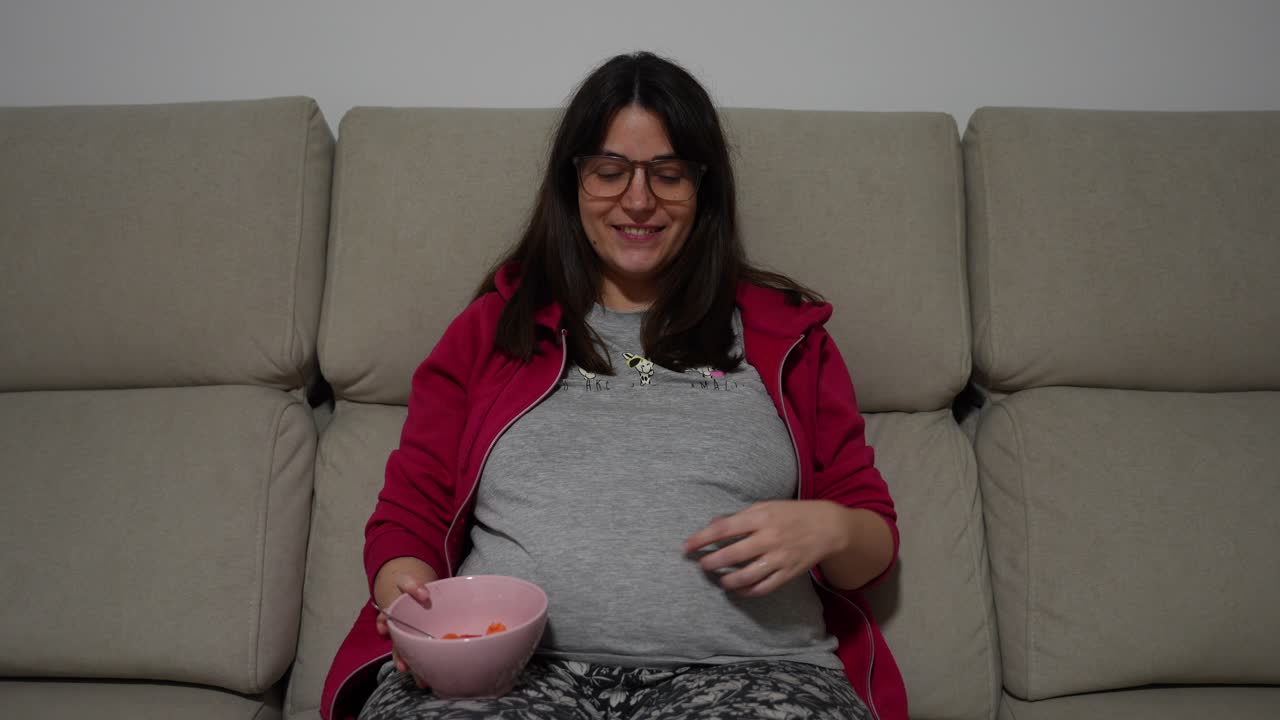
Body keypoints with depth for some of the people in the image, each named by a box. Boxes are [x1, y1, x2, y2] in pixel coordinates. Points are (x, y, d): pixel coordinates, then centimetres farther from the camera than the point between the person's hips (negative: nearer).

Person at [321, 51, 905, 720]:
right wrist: (410, 595, -12)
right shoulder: (489, 329, 12)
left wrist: (826, 530, -12)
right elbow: (408, 519, 10)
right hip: (506, 665, 0)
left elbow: (876, 534, 11)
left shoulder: (785, 335, 11)